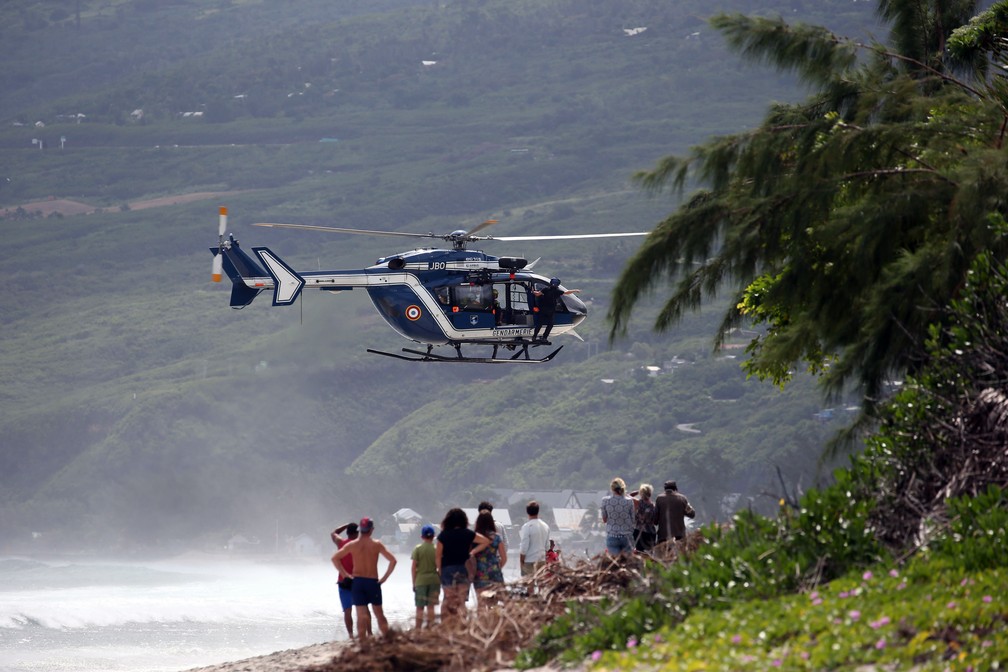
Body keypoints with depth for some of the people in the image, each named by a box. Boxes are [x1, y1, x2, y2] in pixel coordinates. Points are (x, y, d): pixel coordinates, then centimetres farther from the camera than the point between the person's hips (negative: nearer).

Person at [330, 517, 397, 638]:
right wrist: (384, 577, -3)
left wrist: (344, 574, 4)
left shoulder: (352, 545, -1)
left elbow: (335, 558, 0)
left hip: (357, 582, 1)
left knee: (361, 615, 0)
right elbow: (392, 560, -10)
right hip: (373, 582, -1)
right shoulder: (377, 544, -5)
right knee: (379, 614, 10)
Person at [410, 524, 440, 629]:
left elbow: (414, 567, -3)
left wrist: (414, 583, 4)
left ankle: (417, 630, 0)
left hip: (421, 580, -1)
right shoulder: (436, 549, -2)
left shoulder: (417, 549, -4)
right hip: (434, 580, 1)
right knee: (431, 606, 8)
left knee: (420, 608, 3)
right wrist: (440, 581, 11)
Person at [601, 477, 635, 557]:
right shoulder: (629, 501, -5)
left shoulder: (605, 500, -4)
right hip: (627, 537, 0)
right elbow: (632, 520, 3)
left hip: (612, 536, 0)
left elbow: (604, 519, 5)